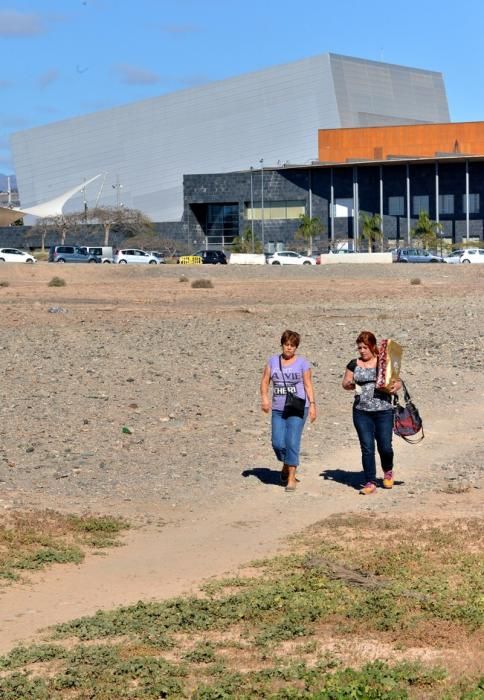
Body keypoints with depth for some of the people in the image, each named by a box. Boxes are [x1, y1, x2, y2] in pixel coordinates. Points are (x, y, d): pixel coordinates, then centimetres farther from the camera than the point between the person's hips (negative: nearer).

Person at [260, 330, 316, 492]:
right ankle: (286, 466, 29)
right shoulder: (273, 361, 9)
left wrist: (312, 404, -7)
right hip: (278, 409, 3)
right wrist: (264, 397, -9)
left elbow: (308, 385, 1)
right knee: (278, 443, -2)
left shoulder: (302, 363, 1)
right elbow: (265, 381, 8)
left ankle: (291, 478, -5)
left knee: (292, 442, -12)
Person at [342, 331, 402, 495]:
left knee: (385, 447, 0)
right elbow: (345, 383, 13)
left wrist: (396, 386, -18)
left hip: (383, 411, -1)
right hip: (361, 412, 1)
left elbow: (398, 381, 5)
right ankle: (370, 483, 4)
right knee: (367, 448, -2)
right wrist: (350, 385, -10)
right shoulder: (354, 364, 7)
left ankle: (388, 471, 31)